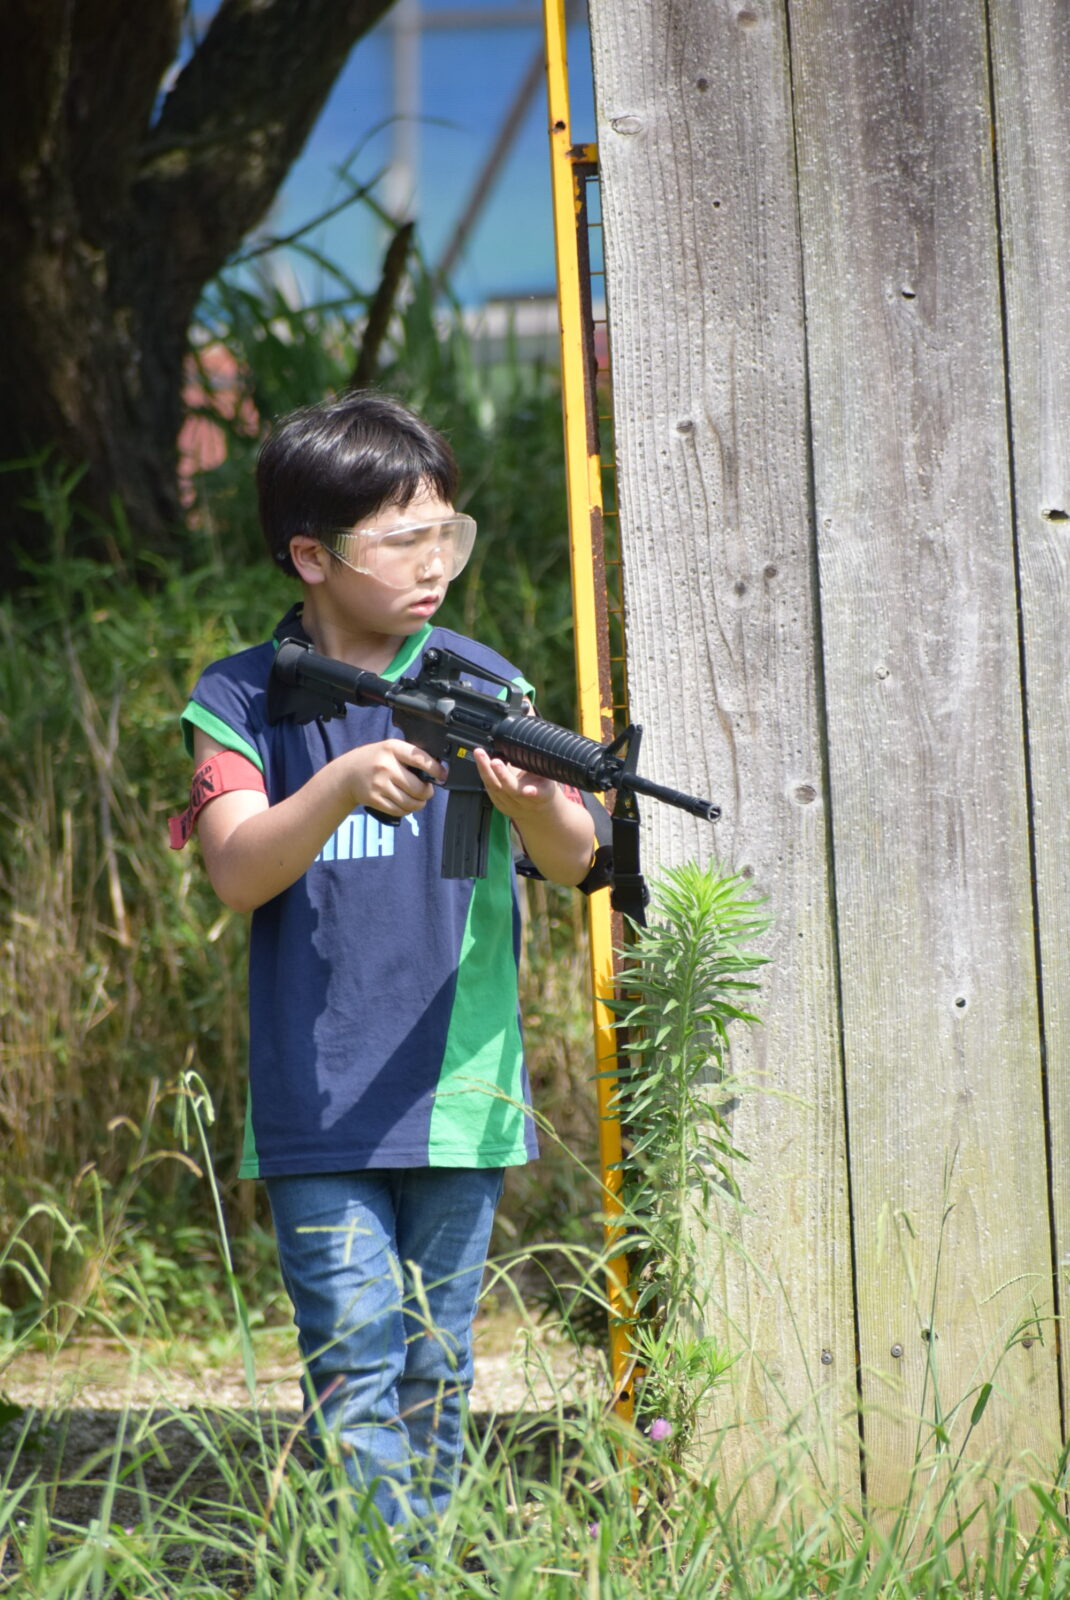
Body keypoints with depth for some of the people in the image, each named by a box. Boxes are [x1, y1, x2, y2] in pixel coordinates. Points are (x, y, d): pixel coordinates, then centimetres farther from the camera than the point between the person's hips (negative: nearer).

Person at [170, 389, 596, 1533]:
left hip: (458, 1087, 2)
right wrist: (344, 784, -27)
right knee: (356, 1363, -9)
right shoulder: (242, 699, 1)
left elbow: (572, 860, -5)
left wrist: (532, 802, -28)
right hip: (316, 1100, -2)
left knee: (435, 1369, 9)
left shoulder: (478, 684, 4)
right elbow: (238, 872, -11)